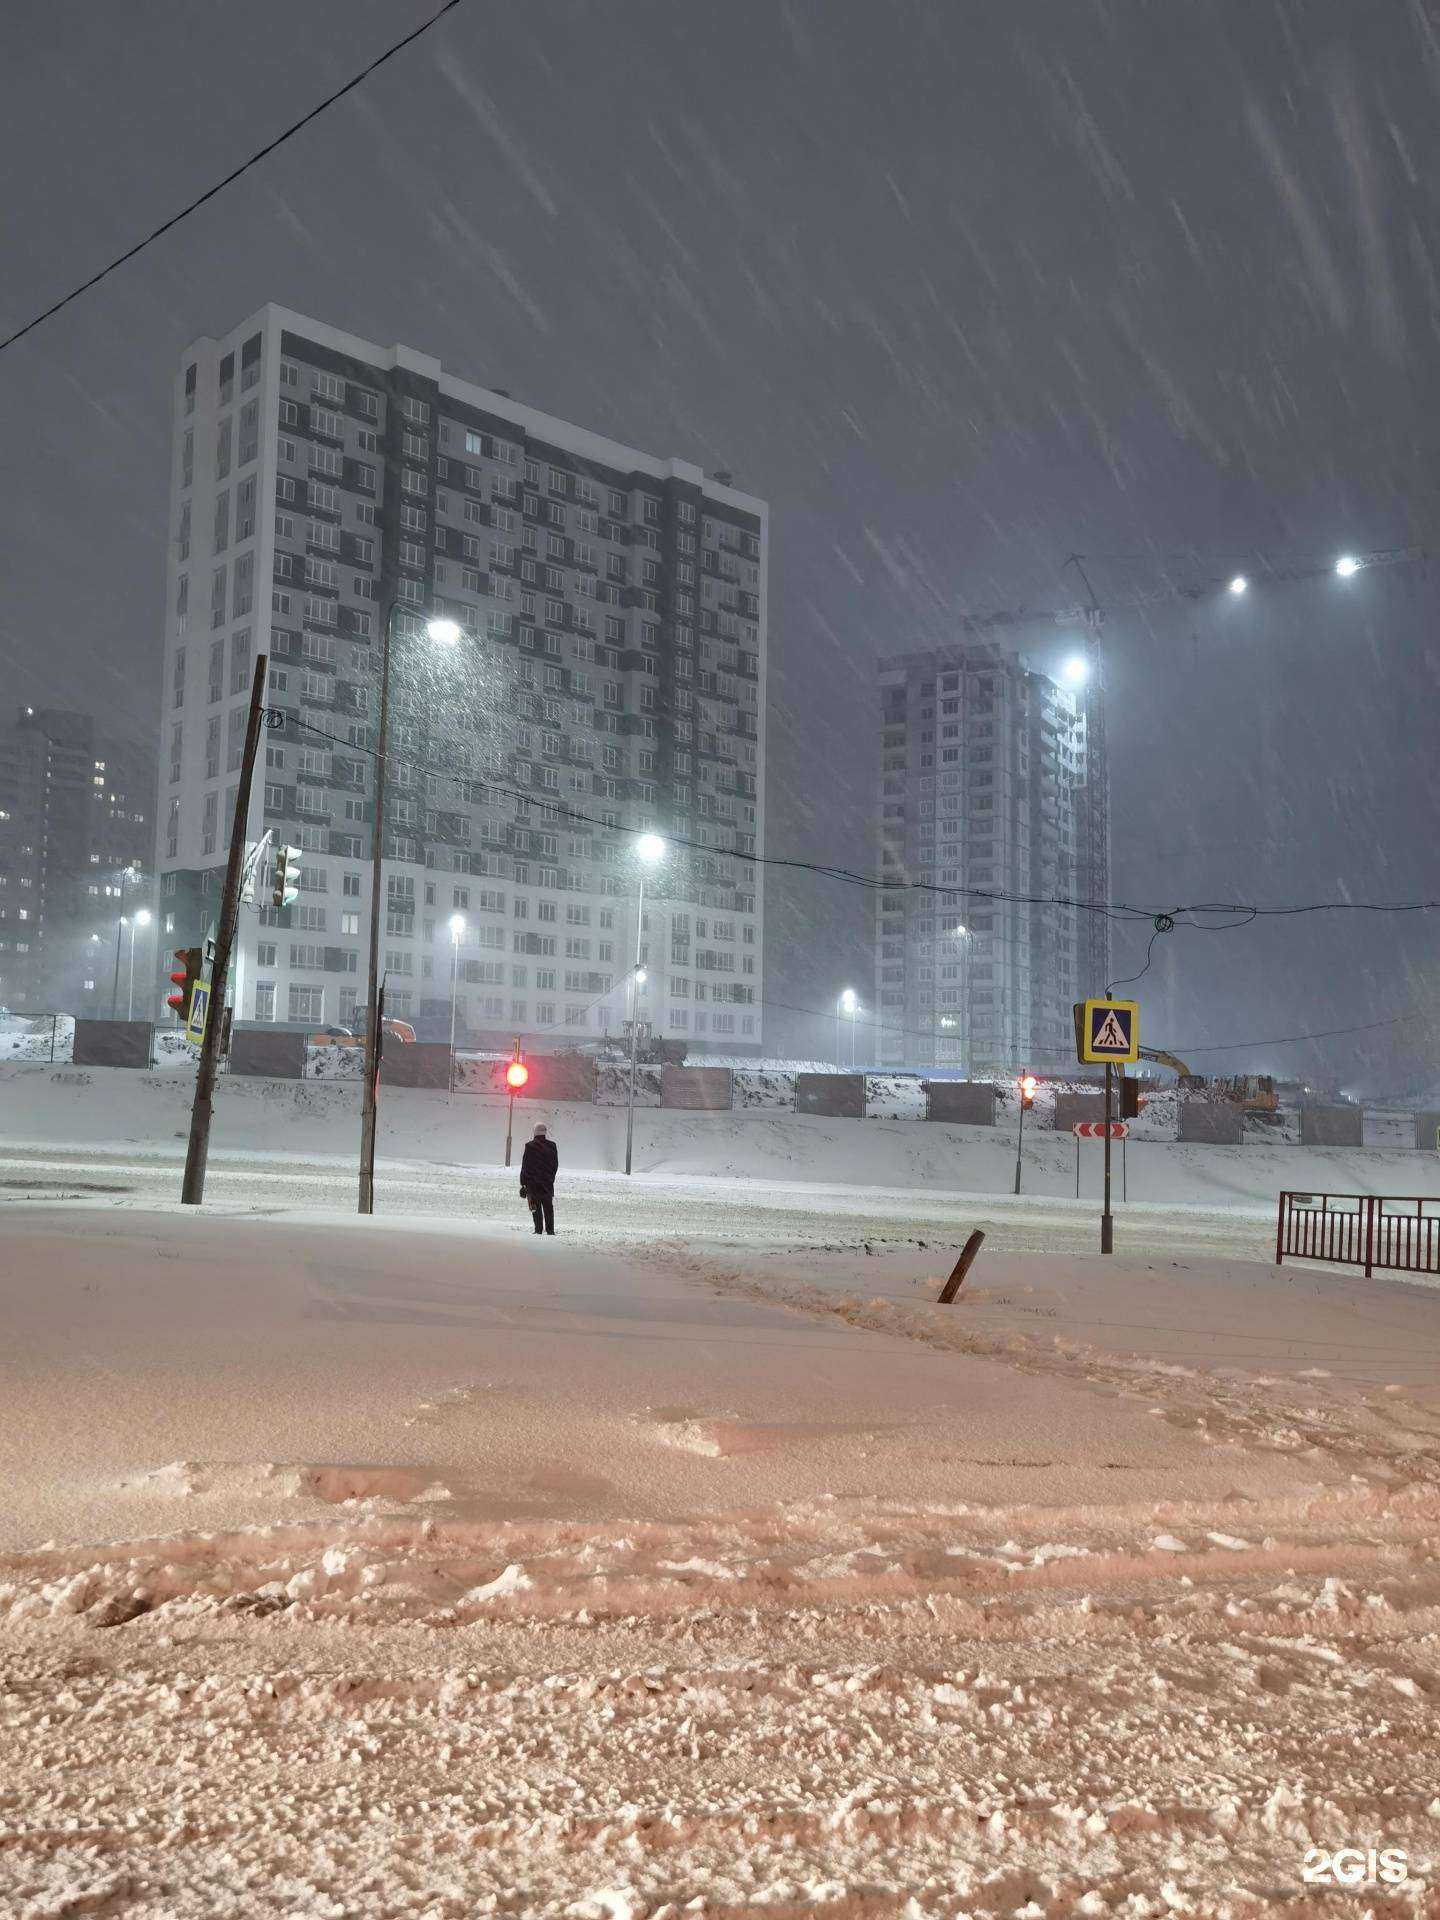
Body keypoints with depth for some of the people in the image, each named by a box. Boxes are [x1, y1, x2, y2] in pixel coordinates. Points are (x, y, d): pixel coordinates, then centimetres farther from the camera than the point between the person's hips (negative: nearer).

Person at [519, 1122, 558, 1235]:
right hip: (548, 1183, 3)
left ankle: (539, 1230, -1)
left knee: (536, 1208, 2)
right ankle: (550, 1230, 8)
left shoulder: (530, 1146, -9)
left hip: (533, 1182, -3)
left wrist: (523, 1183, -1)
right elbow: (555, 1165, 8)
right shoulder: (552, 1146, 0)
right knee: (548, 1207, 10)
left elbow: (525, 1166, -6)